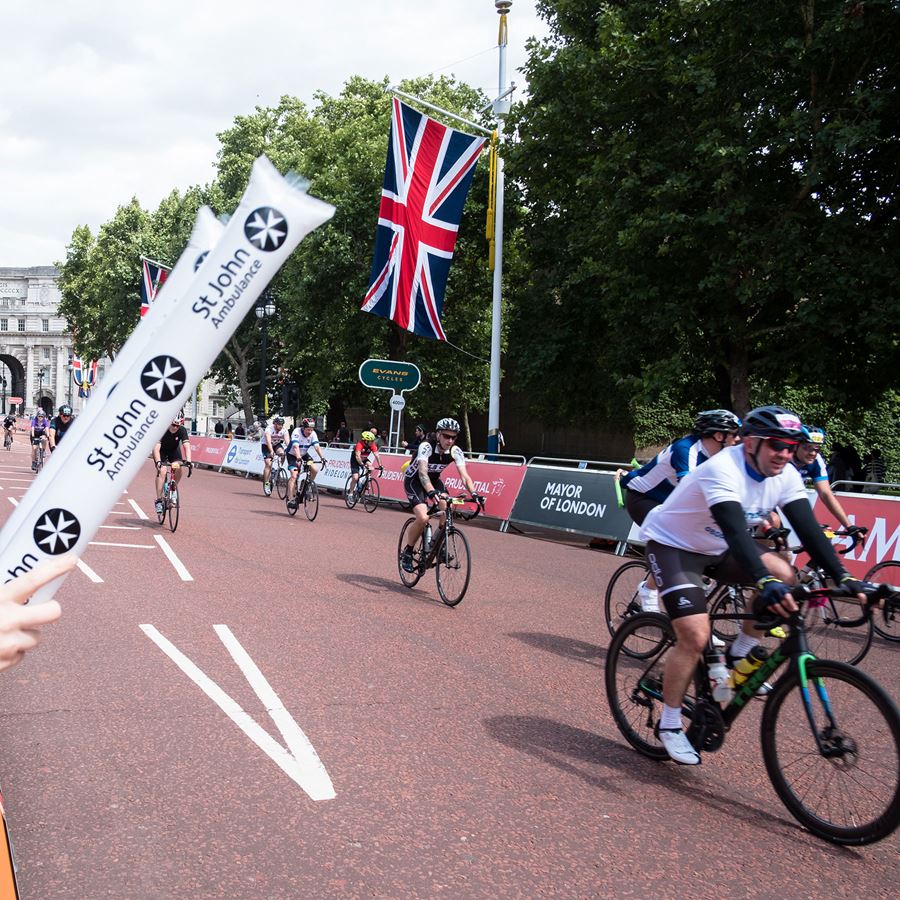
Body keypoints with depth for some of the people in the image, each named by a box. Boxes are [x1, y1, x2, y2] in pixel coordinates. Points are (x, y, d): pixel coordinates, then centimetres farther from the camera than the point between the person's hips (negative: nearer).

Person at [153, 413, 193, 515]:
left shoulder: (182, 430, -25)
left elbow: (186, 446, -33)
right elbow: (156, 448, -39)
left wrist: (188, 461, -48)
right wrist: (158, 462, -54)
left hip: (174, 450, 3)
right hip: (161, 451, -2)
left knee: (179, 469, -24)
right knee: (162, 472, -23)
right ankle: (159, 501, -17)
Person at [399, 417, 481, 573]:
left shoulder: (455, 451, -18)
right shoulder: (426, 447, -31)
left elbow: (464, 475, -24)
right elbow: (422, 472, -44)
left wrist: (473, 493, -42)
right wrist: (431, 492, -61)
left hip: (434, 479, 5)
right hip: (414, 480, -5)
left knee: (447, 508, -23)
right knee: (423, 518, -23)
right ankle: (407, 553, -2)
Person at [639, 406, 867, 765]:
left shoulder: (785, 476, -10)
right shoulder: (724, 471, -32)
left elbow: (808, 529, -15)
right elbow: (735, 532, -44)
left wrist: (842, 576, -26)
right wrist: (765, 582, -57)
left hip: (717, 548, 7)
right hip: (671, 545, -7)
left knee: (782, 574, -17)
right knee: (695, 637, -19)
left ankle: (738, 655, 3)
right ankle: (669, 724, 0)